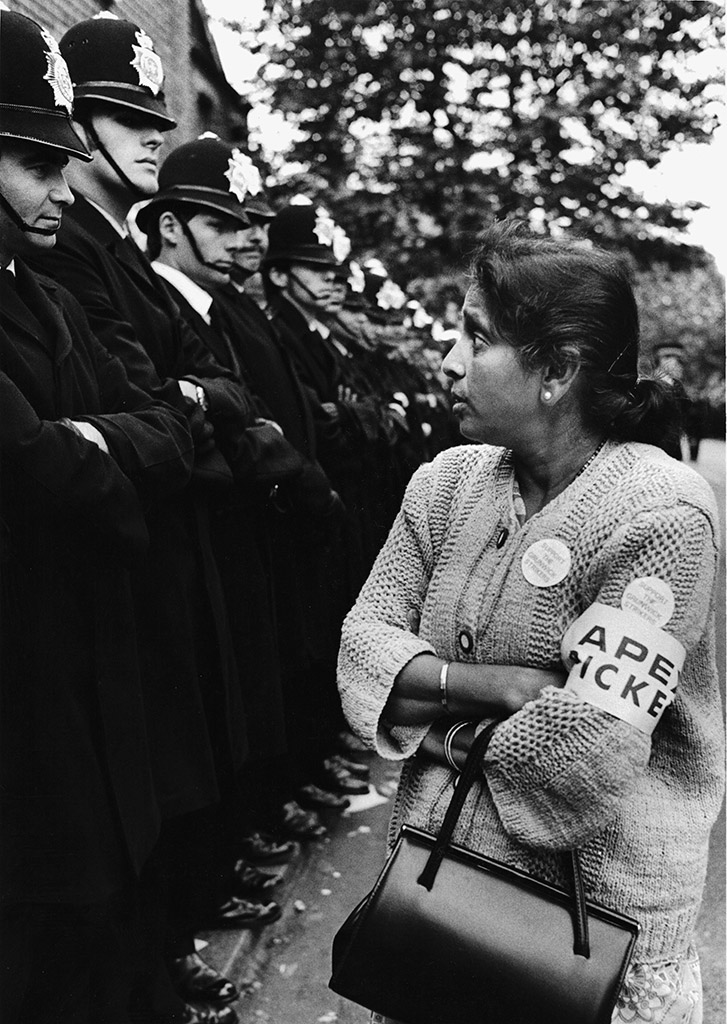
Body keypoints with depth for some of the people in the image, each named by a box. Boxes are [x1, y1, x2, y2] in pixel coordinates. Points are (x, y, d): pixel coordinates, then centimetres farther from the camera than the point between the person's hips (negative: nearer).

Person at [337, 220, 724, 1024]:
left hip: (597, 918, -5)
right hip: (439, 873, 5)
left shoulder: (660, 514, -21)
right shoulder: (446, 482, -3)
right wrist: (497, 686, -20)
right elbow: (361, 644, -6)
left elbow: (587, 749, -26)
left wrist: (447, 732, -11)